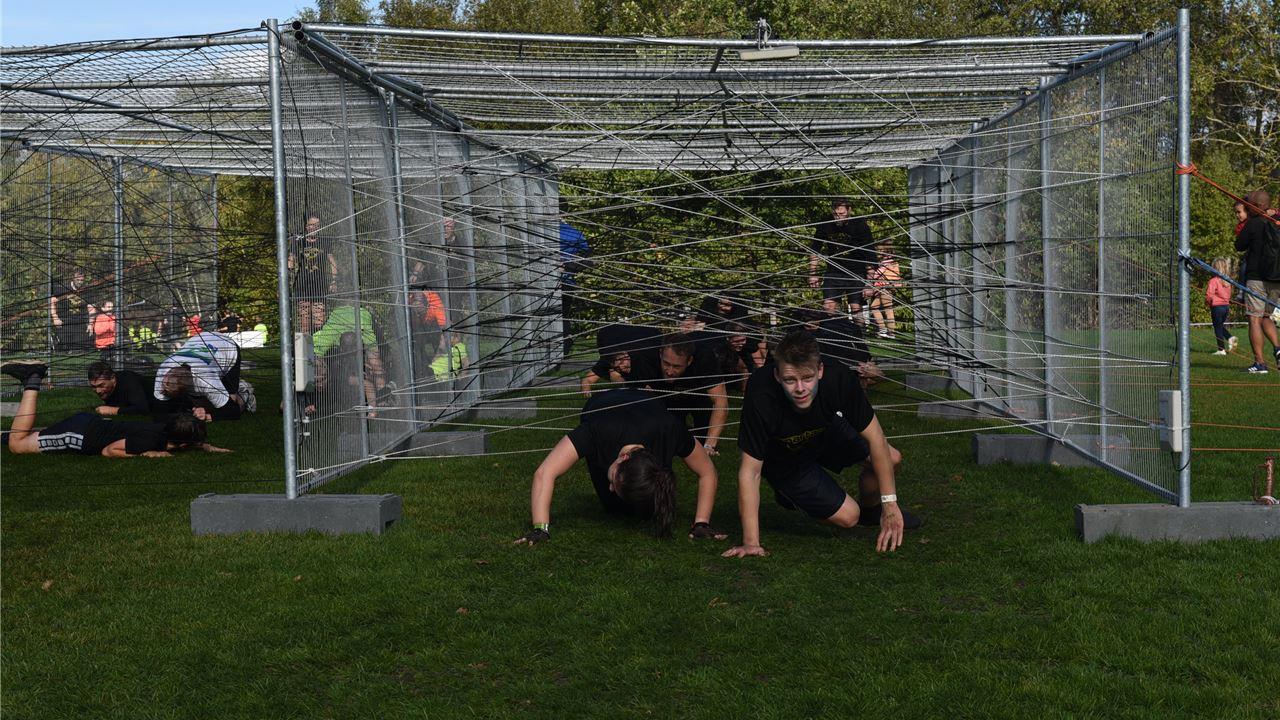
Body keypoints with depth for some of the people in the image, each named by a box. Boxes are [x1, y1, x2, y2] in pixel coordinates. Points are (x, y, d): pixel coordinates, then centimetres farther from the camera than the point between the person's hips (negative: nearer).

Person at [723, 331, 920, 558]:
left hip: (827, 432, 4)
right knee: (847, 516, -9)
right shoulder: (761, 399, -41)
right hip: (785, 460, -4)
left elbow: (874, 437, -23)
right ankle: (789, 494, 19)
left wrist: (890, 504, -24)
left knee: (891, 459, -10)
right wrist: (751, 542, -36)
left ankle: (869, 509, 23)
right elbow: (750, 471, -35)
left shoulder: (840, 380, -34)